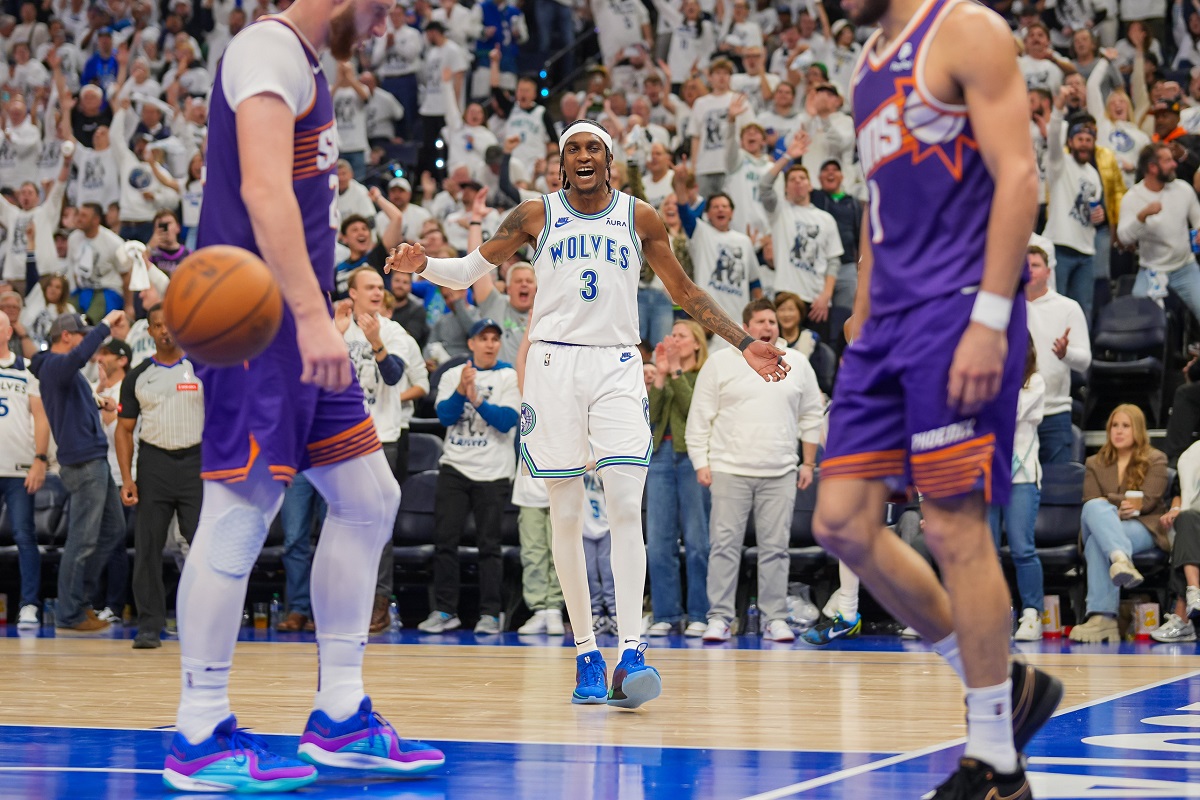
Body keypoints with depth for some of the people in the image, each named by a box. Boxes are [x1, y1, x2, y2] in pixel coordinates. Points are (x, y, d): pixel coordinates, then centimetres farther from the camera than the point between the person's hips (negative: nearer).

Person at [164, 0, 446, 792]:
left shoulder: (304, 66, 21)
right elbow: (263, 192, -23)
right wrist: (312, 316, -30)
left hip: (299, 325, 11)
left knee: (368, 498, 11)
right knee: (241, 514, -9)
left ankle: (340, 719, 16)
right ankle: (201, 739, -3)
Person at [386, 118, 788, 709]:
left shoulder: (640, 218, 8)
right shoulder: (536, 216, 6)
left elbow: (684, 292, 17)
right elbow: (472, 269, 13)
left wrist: (744, 344, 12)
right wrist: (424, 265, -7)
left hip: (617, 366, 0)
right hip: (554, 362, 0)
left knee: (626, 507, -14)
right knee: (566, 516, 0)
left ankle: (630, 654, -20)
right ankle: (585, 651, 9)